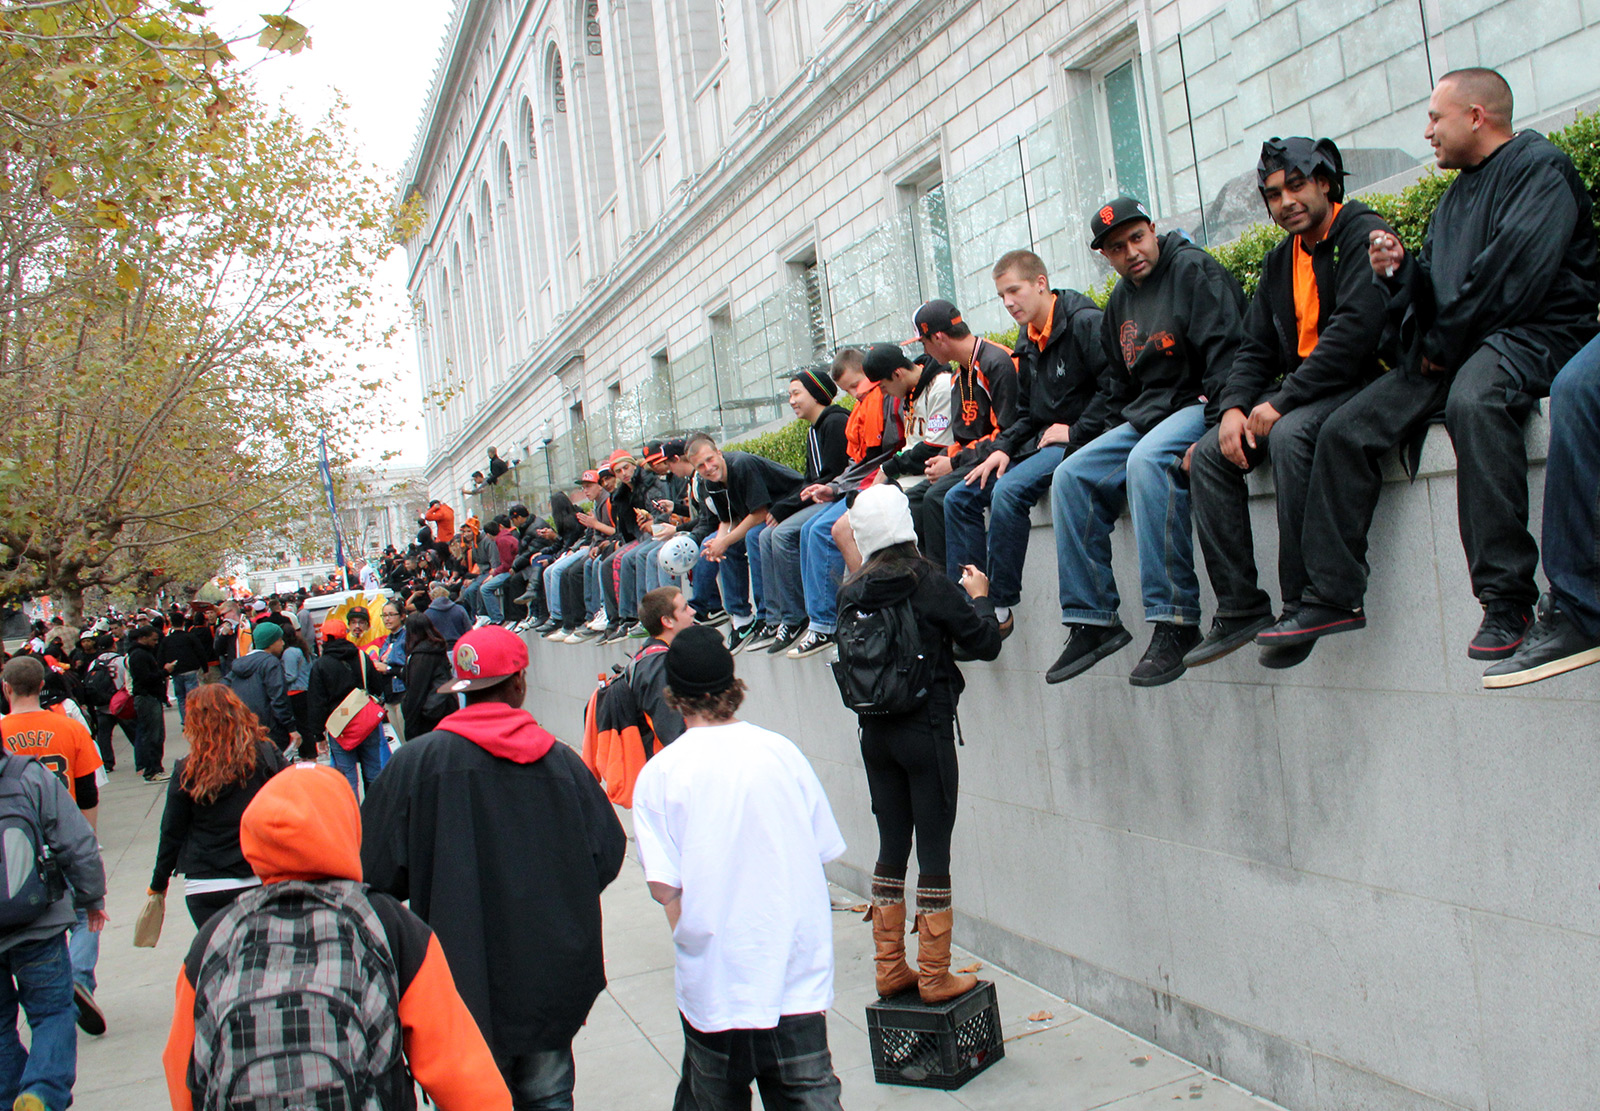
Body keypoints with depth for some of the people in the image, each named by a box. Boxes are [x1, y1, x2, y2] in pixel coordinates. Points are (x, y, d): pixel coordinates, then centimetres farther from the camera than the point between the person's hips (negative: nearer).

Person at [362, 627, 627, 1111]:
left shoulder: (417, 761, -11)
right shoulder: (562, 761, -4)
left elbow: (378, 872, -7)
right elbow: (608, 856, 2)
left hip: (465, 983, -2)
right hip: (552, 980, 2)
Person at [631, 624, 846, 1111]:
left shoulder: (660, 773, -9)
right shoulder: (781, 751, -1)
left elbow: (664, 887, -12)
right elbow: (824, 851, 5)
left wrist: (690, 938, 5)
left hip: (716, 979, -2)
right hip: (800, 978, 2)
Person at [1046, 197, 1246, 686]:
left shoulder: (1194, 270, -6)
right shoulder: (1120, 301, 18)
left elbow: (1226, 354, -16)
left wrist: (1215, 429, -27)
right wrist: (1084, 439, 13)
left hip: (1199, 406, -8)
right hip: (1144, 416, 8)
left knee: (1147, 461, -36)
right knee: (1071, 476, -8)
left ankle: (1175, 621, -35)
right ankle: (1093, 621, -7)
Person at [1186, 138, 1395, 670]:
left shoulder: (1362, 233, -7)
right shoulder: (1280, 261, 18)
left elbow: (1355, 327, -21)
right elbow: (1255, 348, 14)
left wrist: (1283, 401, -23)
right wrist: (1234, 407, -6)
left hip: (1362, 382, -8)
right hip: (1299, 392, 8)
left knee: (1290, 435, -36)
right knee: (1209, 455, -11)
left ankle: (1301, 605, -27)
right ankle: (1240, 608, -11)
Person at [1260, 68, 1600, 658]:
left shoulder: (1539, 166, 0)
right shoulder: (1455, 195, 26)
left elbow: (1512, 269, -15)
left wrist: (1443, 343, -11)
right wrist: (1400, 271, 2)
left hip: (1532, 333, -8)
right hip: (1449, 352, 8)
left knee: (1473, 401, -40)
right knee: (1345, 430, -8)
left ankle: (1507, 598, -37)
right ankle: (1332, 597, -7)